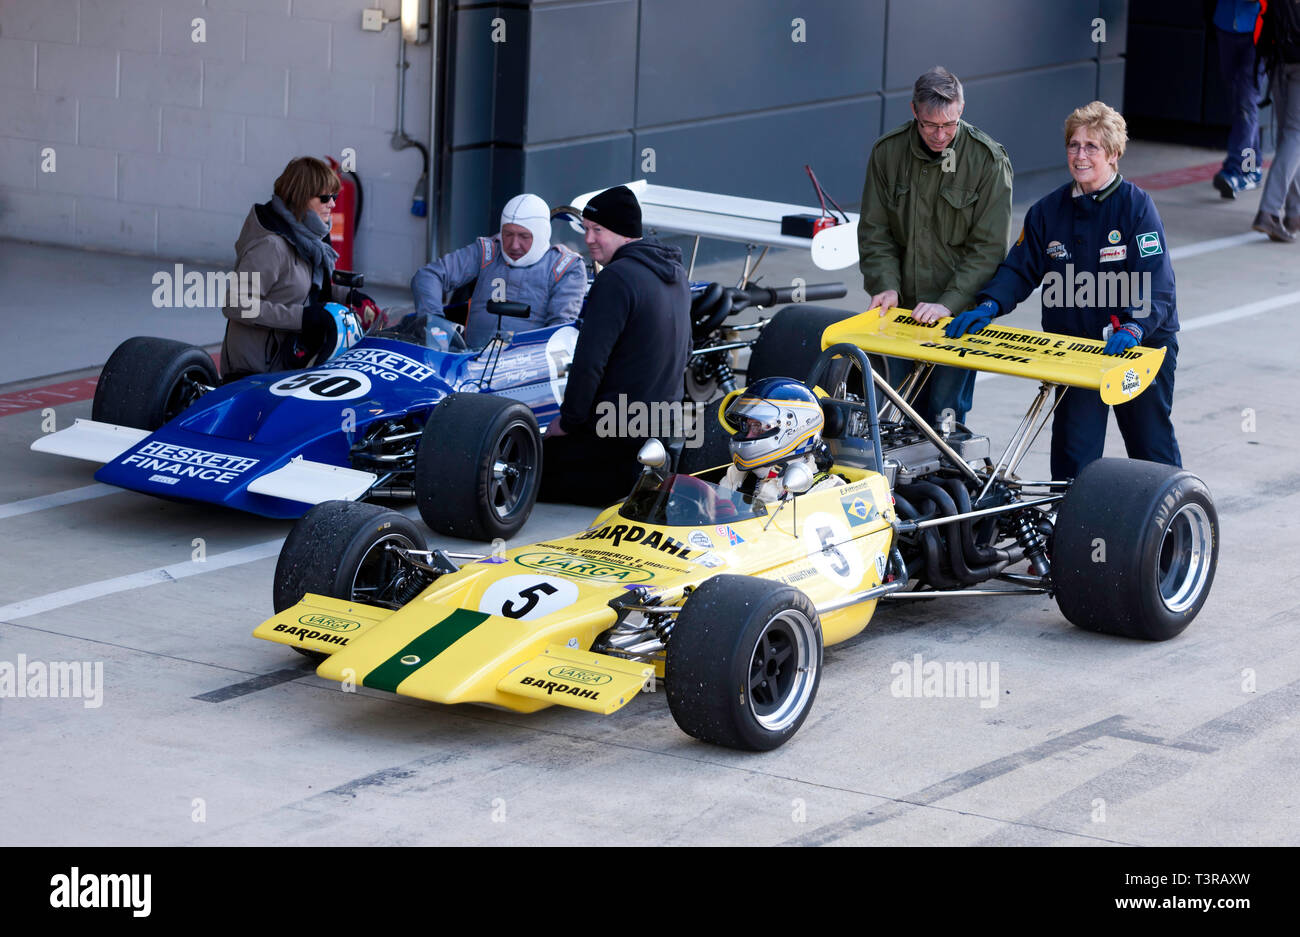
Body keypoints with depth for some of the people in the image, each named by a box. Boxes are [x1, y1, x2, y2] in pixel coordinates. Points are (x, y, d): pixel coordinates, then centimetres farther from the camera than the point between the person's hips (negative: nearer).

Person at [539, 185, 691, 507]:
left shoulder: (617, 277, -19)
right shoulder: (675, 272, 9)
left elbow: (589, 362, -22)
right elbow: (683, 351, 21)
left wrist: (568, 421, -10)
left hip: (615, 433, -9)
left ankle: (628, 480, -12)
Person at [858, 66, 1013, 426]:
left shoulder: (988, 160, -9)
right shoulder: (887, 152, 1)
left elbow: (988, 247, -9)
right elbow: (874, 231, 7)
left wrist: (949, 303, -17)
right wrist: (886, 285, -8)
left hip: (959, 312, -3)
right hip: (904, 308, 3)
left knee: (944, 413, -7)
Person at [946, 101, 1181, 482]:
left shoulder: (1136, 205, -11)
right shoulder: (1048, 211, 3)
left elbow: (1156, 281, -19)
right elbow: (1019, 269, 3)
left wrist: (1134, 326, -36)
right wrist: (989, 305, -16)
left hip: (1141, 345, -3)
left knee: (1151, 444, 11)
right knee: (1073, 452, -2)